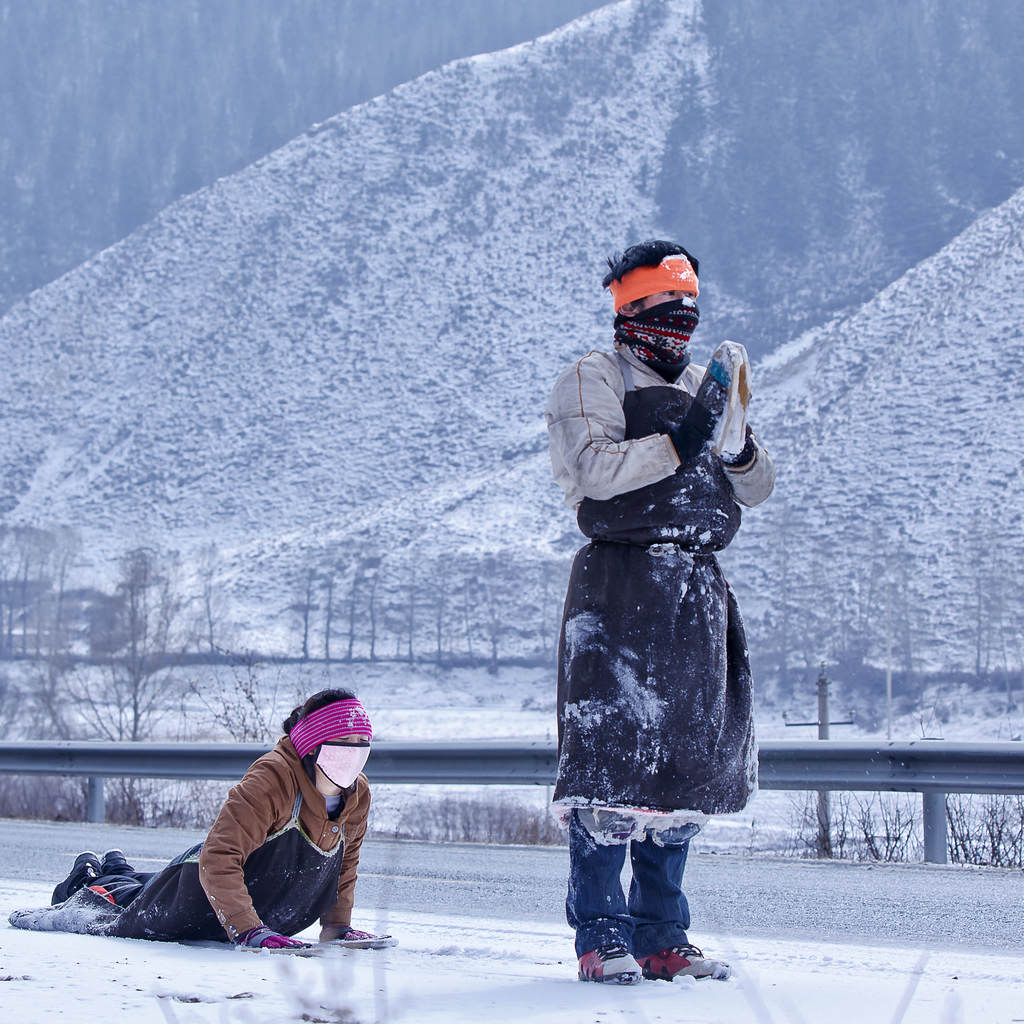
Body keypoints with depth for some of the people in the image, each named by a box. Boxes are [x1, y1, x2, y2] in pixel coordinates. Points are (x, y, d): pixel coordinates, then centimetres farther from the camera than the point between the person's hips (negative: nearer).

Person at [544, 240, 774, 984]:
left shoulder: (702, 387, 21)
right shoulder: (593, 380, 2)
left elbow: (757, 490, 16)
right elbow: (595, 469, -15)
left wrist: (735, 437, -4)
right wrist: (684, 438, -18)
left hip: (698, 588, 7)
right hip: (621, 586, -7)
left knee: (685, 757, 7)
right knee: (611, 754, -11)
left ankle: (659, 933, 13)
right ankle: (600, 935, -7)